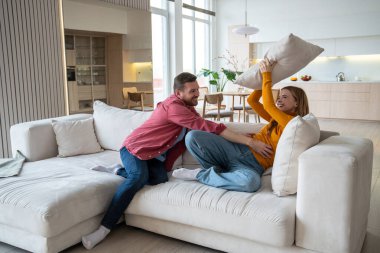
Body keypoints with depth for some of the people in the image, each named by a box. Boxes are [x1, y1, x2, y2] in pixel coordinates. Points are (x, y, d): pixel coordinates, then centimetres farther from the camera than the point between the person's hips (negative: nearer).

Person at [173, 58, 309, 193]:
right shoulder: (275, 118, 20)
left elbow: (268, 104, -12)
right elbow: (251, 100, 21)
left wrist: (267, 75, -4)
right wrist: (265, 75, 16)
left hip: (252, 165, -6)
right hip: (236, 149, 6)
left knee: (251, 182, -46)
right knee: (192, 136, -17)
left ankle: (201, 174, -22)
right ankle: (220, 172, -5)